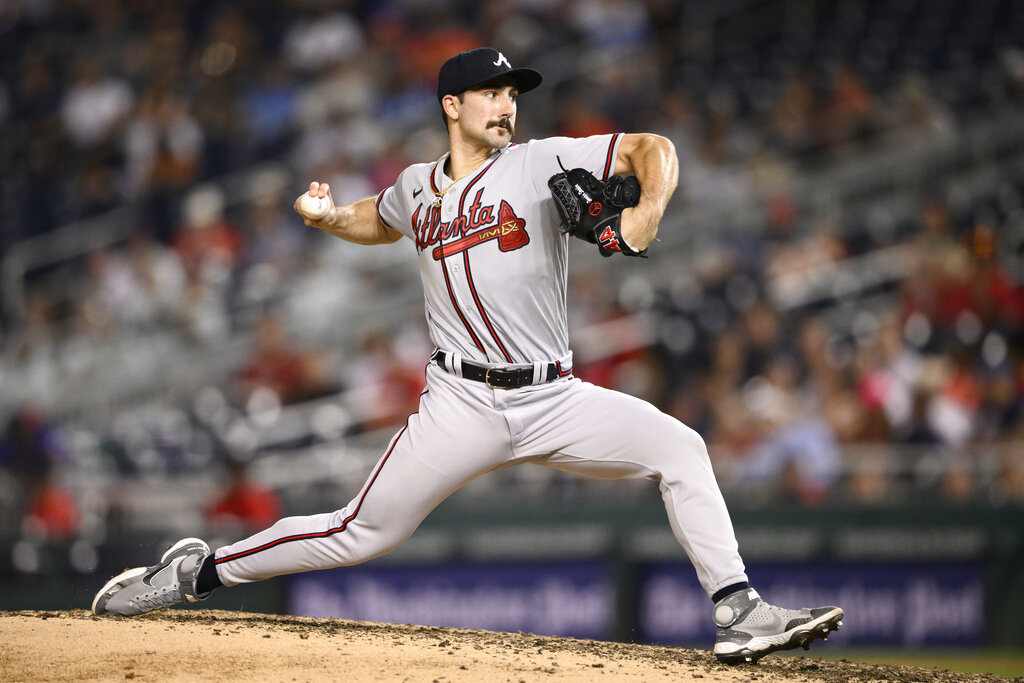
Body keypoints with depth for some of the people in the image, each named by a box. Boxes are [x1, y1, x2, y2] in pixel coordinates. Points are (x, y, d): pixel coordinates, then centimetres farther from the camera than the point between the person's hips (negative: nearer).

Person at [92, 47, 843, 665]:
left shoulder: (543, 163, 0)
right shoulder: (418, 188, 9)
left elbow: (652, 149, -8)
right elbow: (380, 221, 35)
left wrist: (649, 207, -25)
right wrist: (333, 218, 19)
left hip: (555, 400, 0)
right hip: (463, 407, 0)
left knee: (680, 448, -18)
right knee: (361, 534, -2)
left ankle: (738, 614, -16)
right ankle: (199, 571, 13)